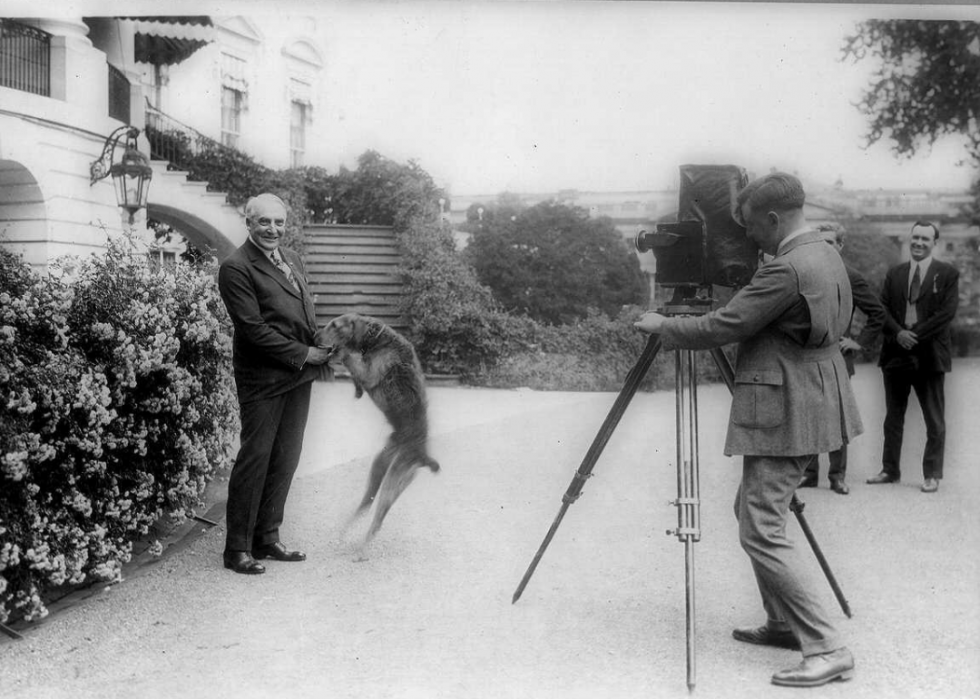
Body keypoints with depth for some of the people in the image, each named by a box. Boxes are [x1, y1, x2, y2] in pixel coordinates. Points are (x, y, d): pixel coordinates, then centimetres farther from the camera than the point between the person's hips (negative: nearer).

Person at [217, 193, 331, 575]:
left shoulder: (291, 258, 14)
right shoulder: (236, 267, -12)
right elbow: (254, 329, -17)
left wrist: (322, 348, 5)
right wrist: (304, 354, -14)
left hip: (299, 374, 8)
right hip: (262, 376, -8)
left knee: (286, 458, 12)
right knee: (255, 458, -2)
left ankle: (267, 538, 24)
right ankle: (238, 549, 9)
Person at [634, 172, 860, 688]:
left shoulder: (788, 269, -21)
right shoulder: (827, 255, 10)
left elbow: (720, 327, -19)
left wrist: (661, 325, -2)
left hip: (785, 415, -11)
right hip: (806, 408, 11)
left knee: (762, 532, -7)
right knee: (752, 511, 21)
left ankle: (828, 650, -4)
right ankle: (784, 622, 29)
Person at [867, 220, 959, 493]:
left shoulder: (948, 274, 0)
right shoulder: (894, 274, 11)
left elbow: (946, 313, -10)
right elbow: (882, 308, 4)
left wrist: (915, 335, -17)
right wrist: (898, 333, -13)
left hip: (929, 356, -4)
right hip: (896, 354, 4)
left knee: (934, 421, 3)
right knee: (893, 417, 11)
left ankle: (932, 475, 12)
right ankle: (890, 470, 20)